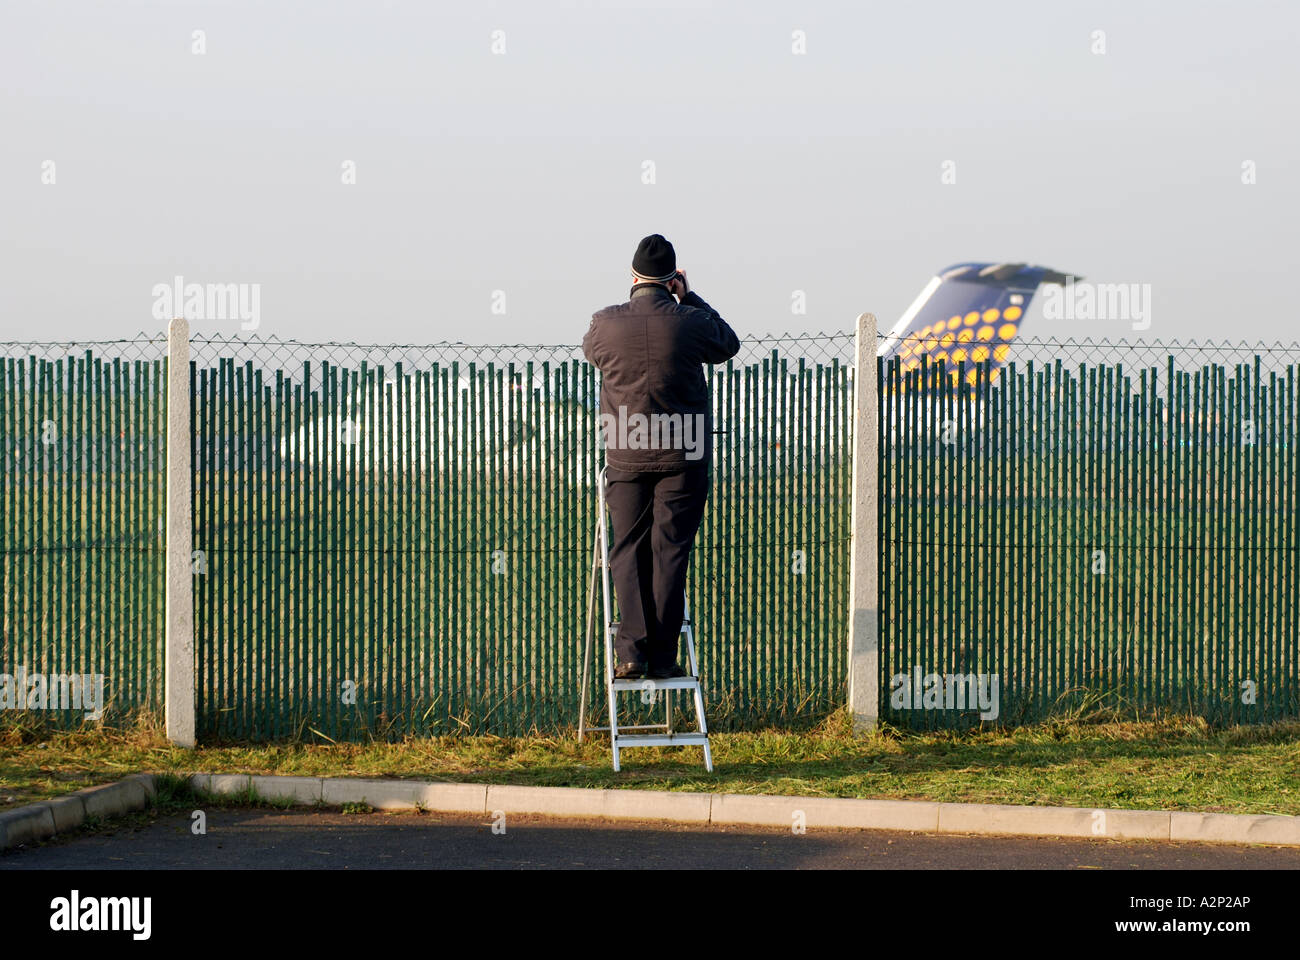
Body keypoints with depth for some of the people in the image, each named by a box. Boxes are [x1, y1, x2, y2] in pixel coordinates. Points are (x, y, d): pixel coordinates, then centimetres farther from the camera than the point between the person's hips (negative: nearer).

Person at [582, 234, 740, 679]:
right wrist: (690, 298, 19)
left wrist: (632, 298, 21)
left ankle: (631, 652, -1)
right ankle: (662, 657, 1)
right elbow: (729, 344, 14)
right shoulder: (692, 322, -8)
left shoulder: (605, 323, -5)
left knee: (628, 551, 8)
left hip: (626, 459, 1)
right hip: (683, 459, -1)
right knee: (669, 552, 3)